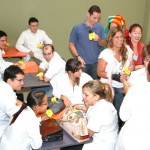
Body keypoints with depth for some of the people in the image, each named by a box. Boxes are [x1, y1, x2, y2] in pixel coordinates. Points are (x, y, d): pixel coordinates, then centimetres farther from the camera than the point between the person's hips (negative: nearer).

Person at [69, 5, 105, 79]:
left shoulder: (100, 27, 3)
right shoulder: (77, 28, -4)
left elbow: (103, 44, 10)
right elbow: (71, 45, 0)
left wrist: (99, 40, -12)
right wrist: (78, 57, -13)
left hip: (96, 63, 3)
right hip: (83, 63, -2)